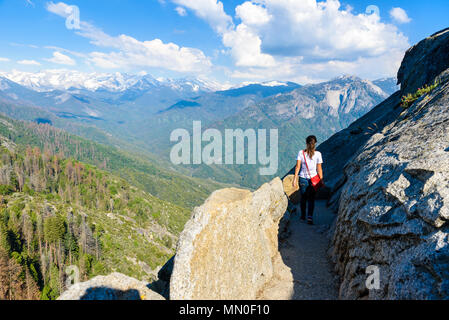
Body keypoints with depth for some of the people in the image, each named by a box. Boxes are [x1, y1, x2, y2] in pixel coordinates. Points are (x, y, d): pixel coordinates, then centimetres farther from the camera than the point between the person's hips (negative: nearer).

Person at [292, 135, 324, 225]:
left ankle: (303, 216, 28)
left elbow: (298, 166, -8)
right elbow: (319, 169, -4)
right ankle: (310, 217, -6)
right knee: (311, 199, 6)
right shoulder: (318, 154, -5)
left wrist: (295, 179, -7)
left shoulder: (301, 153, -5)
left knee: (303, 198, 16)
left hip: (303, 178, 1)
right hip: (313, 178, -1)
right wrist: (321, 180, 4)